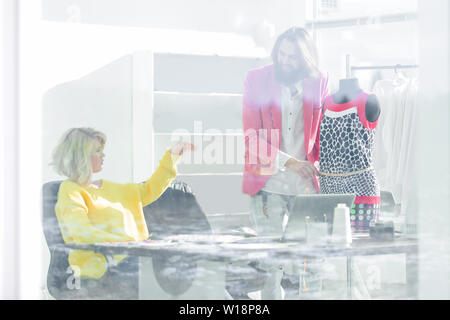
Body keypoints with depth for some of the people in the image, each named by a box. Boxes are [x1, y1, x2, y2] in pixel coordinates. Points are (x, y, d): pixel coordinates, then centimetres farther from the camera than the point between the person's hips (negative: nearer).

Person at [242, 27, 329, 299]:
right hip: (268, 184, -1)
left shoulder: (319, 81, 6)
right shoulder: (256, 79, 2)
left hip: (307, 184, 2)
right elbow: (252, 135, -3)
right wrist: (287, 161, -14)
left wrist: (316, 166, -2)